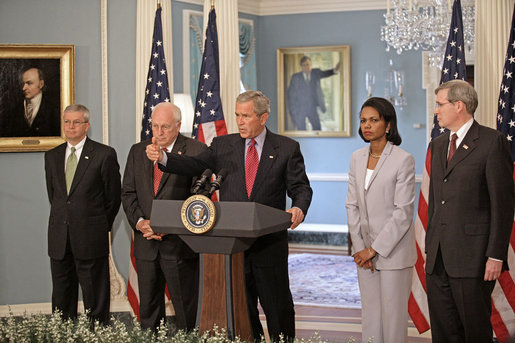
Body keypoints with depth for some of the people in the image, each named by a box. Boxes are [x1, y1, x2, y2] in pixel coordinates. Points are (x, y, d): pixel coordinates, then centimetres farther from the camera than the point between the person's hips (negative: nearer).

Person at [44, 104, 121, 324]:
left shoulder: (104, 155, -4)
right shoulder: (52, 156, 11)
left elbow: (113, 196, 1)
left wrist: (101, 226, 5)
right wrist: (63, 221, 13)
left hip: (91, 238, -4)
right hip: (59, 239, 5)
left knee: (95, 295, 3)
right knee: (61, 294, 10)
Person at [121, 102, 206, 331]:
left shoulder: (196, 151, -5)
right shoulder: (137, 151, 11)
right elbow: (128, 192, 10)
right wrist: (139, 222, -8)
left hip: (180, 243, -4)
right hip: (146, 243, 5)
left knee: (185, 308, 3)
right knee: (148, 307, 11)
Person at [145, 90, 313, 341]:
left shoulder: (287, 148, 2)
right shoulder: (223, 145, 8)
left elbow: (300, 187, -2)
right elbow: (194, 165, -3)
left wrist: (298, 209, -23)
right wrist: (163, 158, -20)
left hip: (270, 244, -2)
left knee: (278, 307, 8)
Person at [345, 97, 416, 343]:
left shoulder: (403, 160, -10)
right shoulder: (357, 158, 8)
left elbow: (403, 212, -13)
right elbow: (352, 205, 9)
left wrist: (375, 249, -13)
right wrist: (359, 248, 0)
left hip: (394, 250, -5)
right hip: (366, 251, 5)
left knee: (393, 315, 1)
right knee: (369, 314, 10)